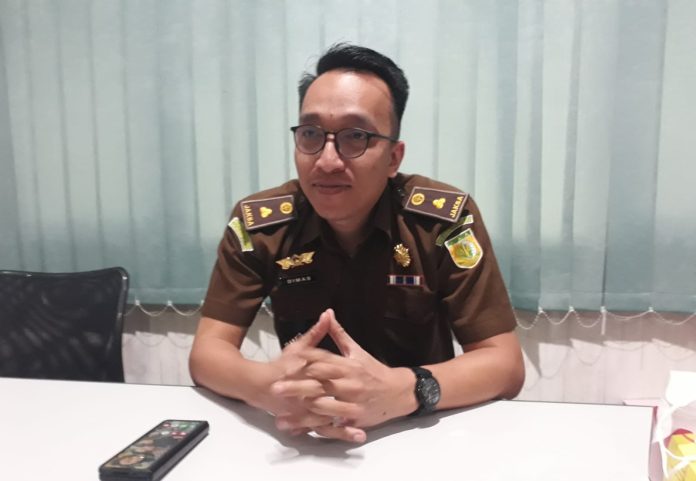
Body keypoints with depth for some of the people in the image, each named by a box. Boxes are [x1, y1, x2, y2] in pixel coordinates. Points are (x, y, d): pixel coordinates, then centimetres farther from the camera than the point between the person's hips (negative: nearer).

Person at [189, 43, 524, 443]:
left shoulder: (446, 219, -15)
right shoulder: (258, 222, -10)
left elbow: (506, 364, -17)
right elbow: (207, 352, -11)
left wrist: (397, 392, -35)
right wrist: (267, 385, -34)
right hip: (304, 437, 1)